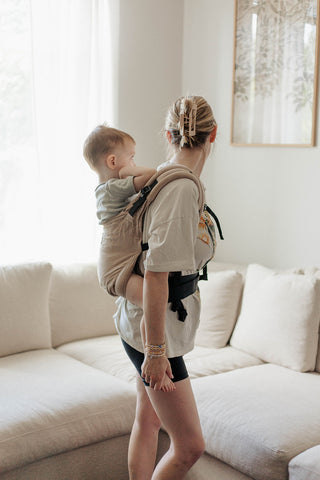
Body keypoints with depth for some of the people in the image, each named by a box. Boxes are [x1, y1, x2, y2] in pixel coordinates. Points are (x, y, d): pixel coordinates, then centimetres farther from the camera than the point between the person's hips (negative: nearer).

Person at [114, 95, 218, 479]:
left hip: (145, 327, 10)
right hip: (156, 332, -10)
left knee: (148, 421, 22)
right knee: (190, 446, 0)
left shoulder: (165, 179, 6)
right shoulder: (182, 189, -23)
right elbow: (156, 273, -27)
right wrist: (156, 350, -24)